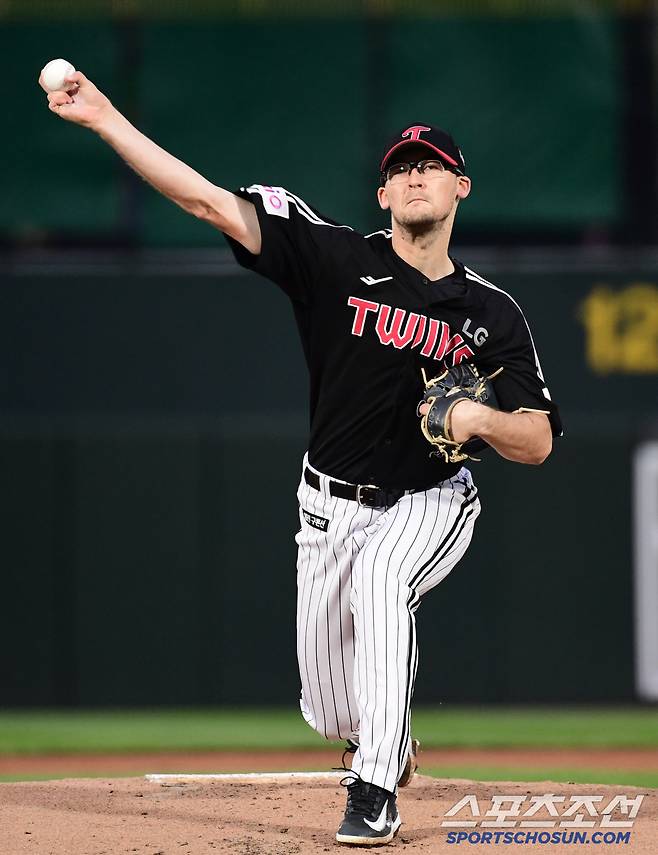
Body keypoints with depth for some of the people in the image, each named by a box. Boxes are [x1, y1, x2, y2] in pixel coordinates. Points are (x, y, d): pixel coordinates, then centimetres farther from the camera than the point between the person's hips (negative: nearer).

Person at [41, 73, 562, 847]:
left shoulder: (491, 314, -7)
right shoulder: (341, 260, -10)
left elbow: (537, 443, -7)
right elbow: (213, 204, -17)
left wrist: (480, 418, -30)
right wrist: (105, 119, -26)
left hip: (429, 505, -2)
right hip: (331, 507, 2)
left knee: (379, 578, -35)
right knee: (332, 713, 6)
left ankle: (376, 795, -31)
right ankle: (392, 745, 45)